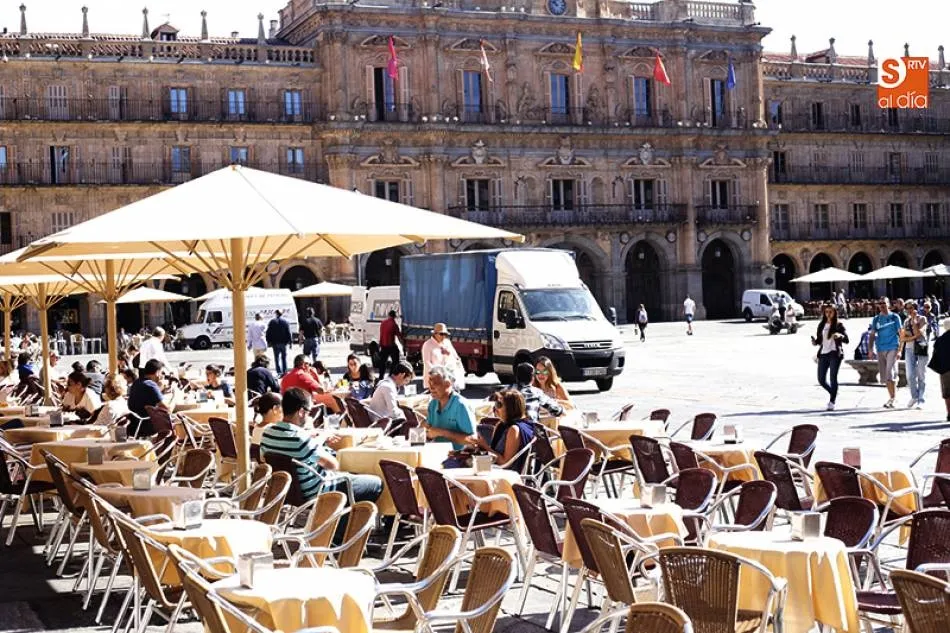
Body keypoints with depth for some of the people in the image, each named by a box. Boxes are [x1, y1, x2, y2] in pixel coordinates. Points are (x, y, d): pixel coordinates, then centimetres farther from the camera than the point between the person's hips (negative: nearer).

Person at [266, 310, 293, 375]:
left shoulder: (272, 322, 0)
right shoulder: (285, 322, 0)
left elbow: (268, 333, 0)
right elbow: (288, 333, -2)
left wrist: (269, 341, 6)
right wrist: (290, 341, 3)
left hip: (275, 343, -1)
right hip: (283, 342, 1)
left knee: (277, 358, 3)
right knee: (284, 357, 9)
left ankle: (279, 372, -5)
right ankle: (284, 371, 5)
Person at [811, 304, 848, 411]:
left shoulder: (838, 325, 2)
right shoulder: (821, 325, 15)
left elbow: (846, 340, -6)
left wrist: (840, 336, -26)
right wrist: (814, 341, -3)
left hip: (834, 354, -5)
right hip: (823, 354, 5)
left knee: (833, 377, -12)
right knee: (821, 379, 2)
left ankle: (832, 402, -8)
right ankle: (833, 394, 27)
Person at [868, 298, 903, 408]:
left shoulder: (894, 317, 3)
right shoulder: (876, 319, 13)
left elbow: (901, 334, 1)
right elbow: (872, 335, 14)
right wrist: (870, 349, 2)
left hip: (892, 348, -4)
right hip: (880, 349, 4)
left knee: (890, 374, -13)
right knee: (884, 376, 6)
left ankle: (892, 399, -12)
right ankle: (892, 397, 16)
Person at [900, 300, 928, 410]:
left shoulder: (922, 319, 1)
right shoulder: (906, 321, 13)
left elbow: (918, 333, -14)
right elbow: (902, 338, 9)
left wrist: (914, 320, -9)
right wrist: (913, 337, -9)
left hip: (921, 348, -4)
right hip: (909, 349, 4)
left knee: (921, 375, -1)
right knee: (910, 375, -3)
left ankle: (921, 400, 4)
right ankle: (914, 397, 16)